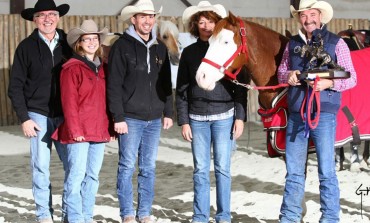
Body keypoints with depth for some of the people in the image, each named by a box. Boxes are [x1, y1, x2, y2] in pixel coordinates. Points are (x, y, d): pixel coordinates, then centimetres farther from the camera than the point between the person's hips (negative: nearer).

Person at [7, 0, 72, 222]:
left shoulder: (68, 43, 5)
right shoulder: (27, 47, 1)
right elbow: (16, 87, 2)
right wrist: (24, 119, -4)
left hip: (66, 116, 1)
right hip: (39, 115, -1)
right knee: (41, 167, 0)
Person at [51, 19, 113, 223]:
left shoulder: (102, 68, 15)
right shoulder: (72, 68, -5)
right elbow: (69, 102, -9)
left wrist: (109, 127, 12)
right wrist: (75, 130, -14)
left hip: (99, 131, 6)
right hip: (79, 132, -6)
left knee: (93, 175, 9)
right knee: (77, 174, -7)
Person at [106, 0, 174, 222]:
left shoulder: (160, 48, 11)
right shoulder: (122, 46, -5)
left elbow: (166, 83, 16)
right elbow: (114, 85, -8)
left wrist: (168, 112, 10)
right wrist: (118, 117, -13)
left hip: (154, 119, 5)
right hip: (130, 118, -5)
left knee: (149, 168, 9)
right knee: (128, 166, -1)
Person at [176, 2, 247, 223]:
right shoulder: (189, 52, 5)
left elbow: (240, 87, 1)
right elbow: (182, 90, 6)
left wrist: (240, 117, -5)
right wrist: (183, 121, 1)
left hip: (224, 116, -1)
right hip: (197, 118, 2)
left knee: (222, 168, 3)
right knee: (201, 170, 6)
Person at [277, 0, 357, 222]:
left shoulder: (336, 43, -3)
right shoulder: (293, 44, 10)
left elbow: (352, 78, -3)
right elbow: (281, 72, 17)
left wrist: (329, 83, -21)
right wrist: (288, 75, -7)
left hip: (323, 114, -4)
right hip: (296, 114, 4)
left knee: (326, 172, -1)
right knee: (294, 171, 12)